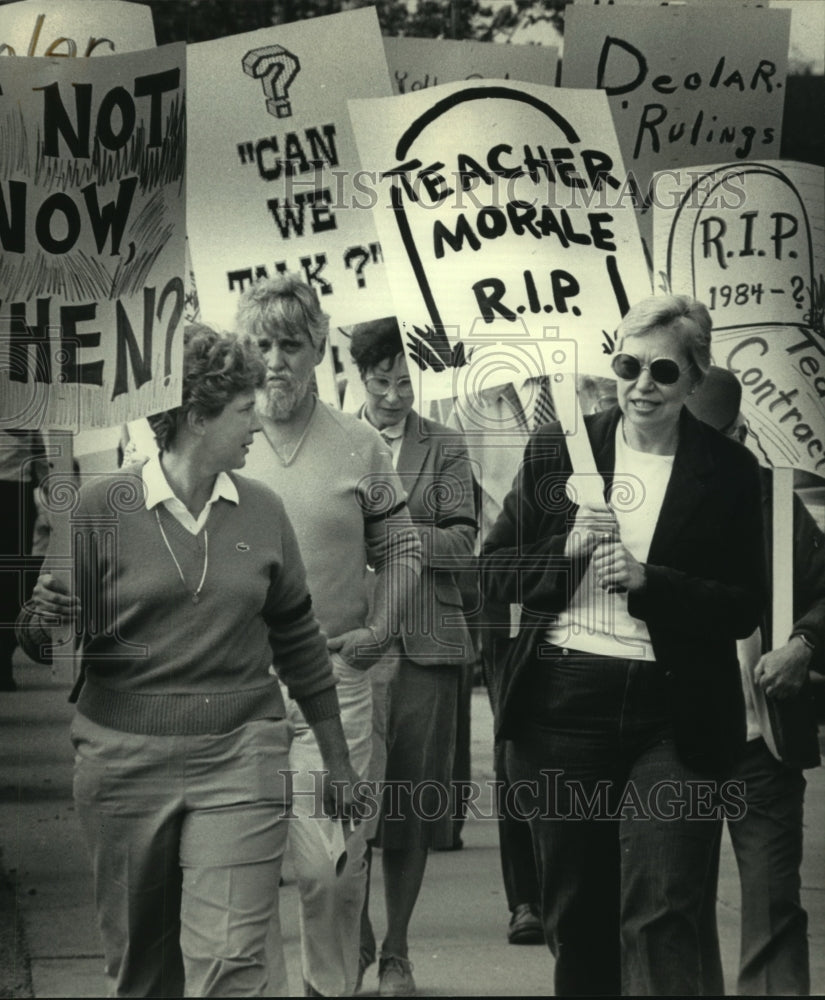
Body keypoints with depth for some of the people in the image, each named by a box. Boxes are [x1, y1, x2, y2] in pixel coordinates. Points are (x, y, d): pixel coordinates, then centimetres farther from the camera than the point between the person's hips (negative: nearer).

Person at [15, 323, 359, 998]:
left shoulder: (263, 512, 6)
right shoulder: (102, 507, -3)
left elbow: (298, 639, 15)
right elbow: (44, 638, 0)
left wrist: (337, 760, 19)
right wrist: (41, 621, -25)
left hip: (240, 762, 1)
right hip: (123, 759, -1)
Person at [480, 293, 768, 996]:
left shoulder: (728, 474, 2)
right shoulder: (557, 450, 7)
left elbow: (745, 609, -2)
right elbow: (495, 573, 8)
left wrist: (646, 580, -16)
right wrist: (568, 550, -11)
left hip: (675, 719, -2)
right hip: (562, 701, 2)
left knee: (661, 917, -10)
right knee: (576, 914, 11)